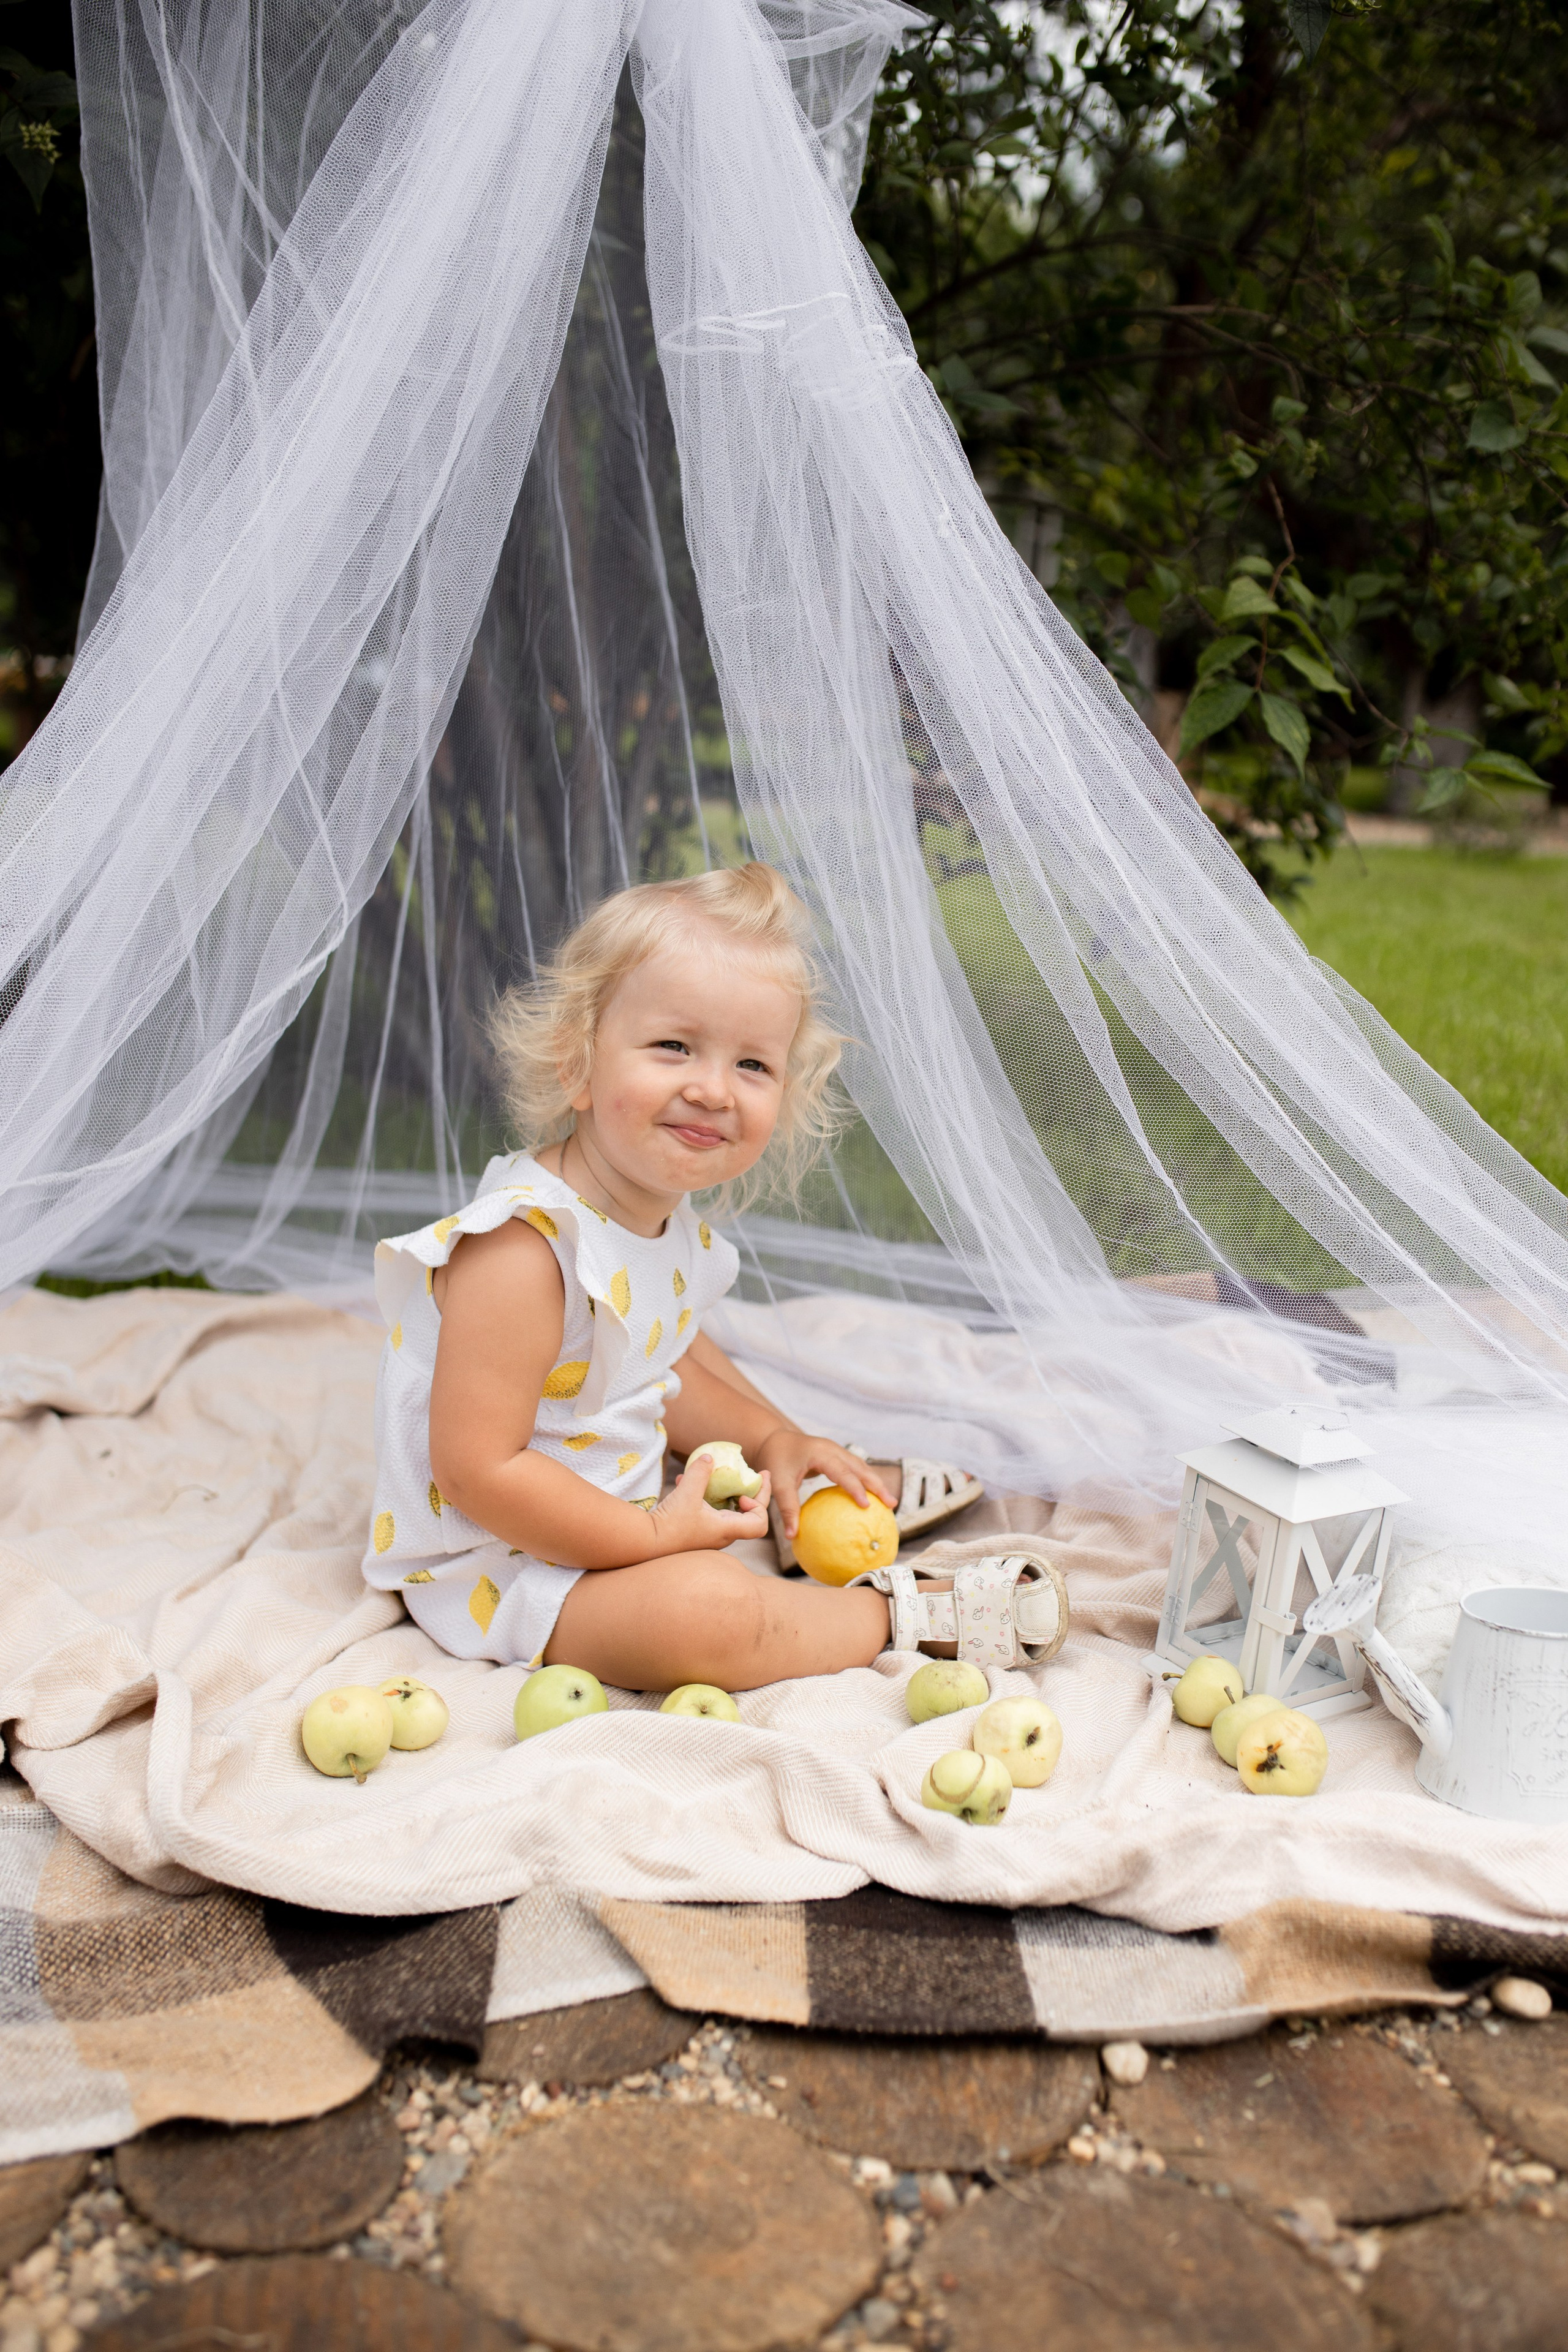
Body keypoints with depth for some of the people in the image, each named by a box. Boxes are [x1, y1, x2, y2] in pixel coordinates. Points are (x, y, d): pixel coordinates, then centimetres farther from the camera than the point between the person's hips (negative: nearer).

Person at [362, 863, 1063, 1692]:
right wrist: (655, 1535, -26)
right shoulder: (522, 1247, -31)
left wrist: (775, 1441, 8)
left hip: (611, 1511, 10)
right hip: (500, 1570, -10)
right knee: (705, 1608, -28)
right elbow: (477, 1473, -31)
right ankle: (905, 1612, -8)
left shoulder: (671, 1226, -1)